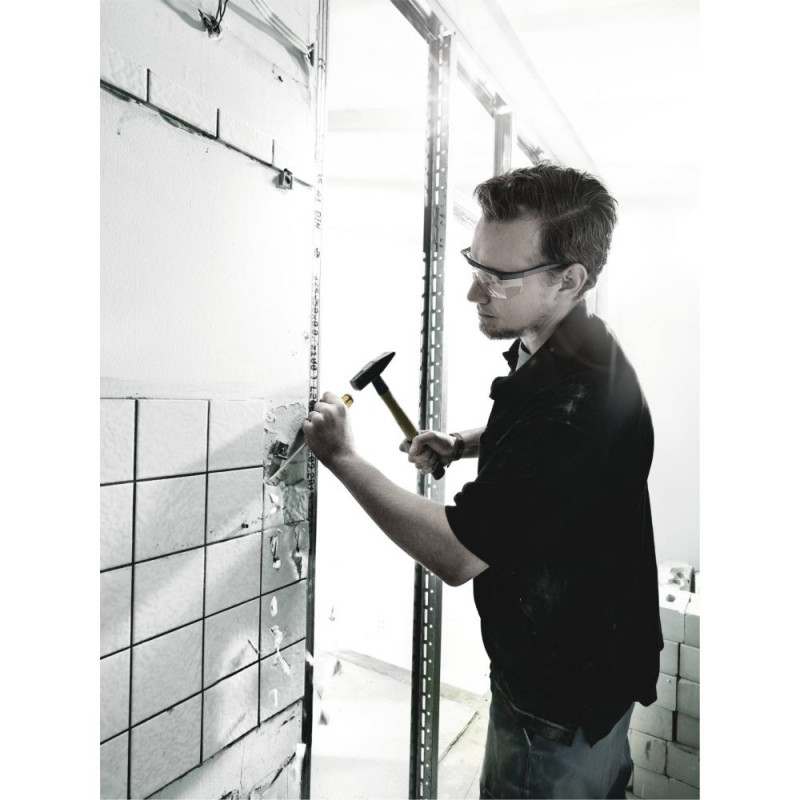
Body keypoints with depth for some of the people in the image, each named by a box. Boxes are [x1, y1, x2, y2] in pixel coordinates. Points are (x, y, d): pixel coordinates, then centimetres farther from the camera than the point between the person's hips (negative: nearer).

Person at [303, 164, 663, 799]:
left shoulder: (576, 400, -35)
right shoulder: (549, 348, -3)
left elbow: (457, 555, -33)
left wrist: (341, 458, -25)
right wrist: (463, 444, -1)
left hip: (561, 698, -9)